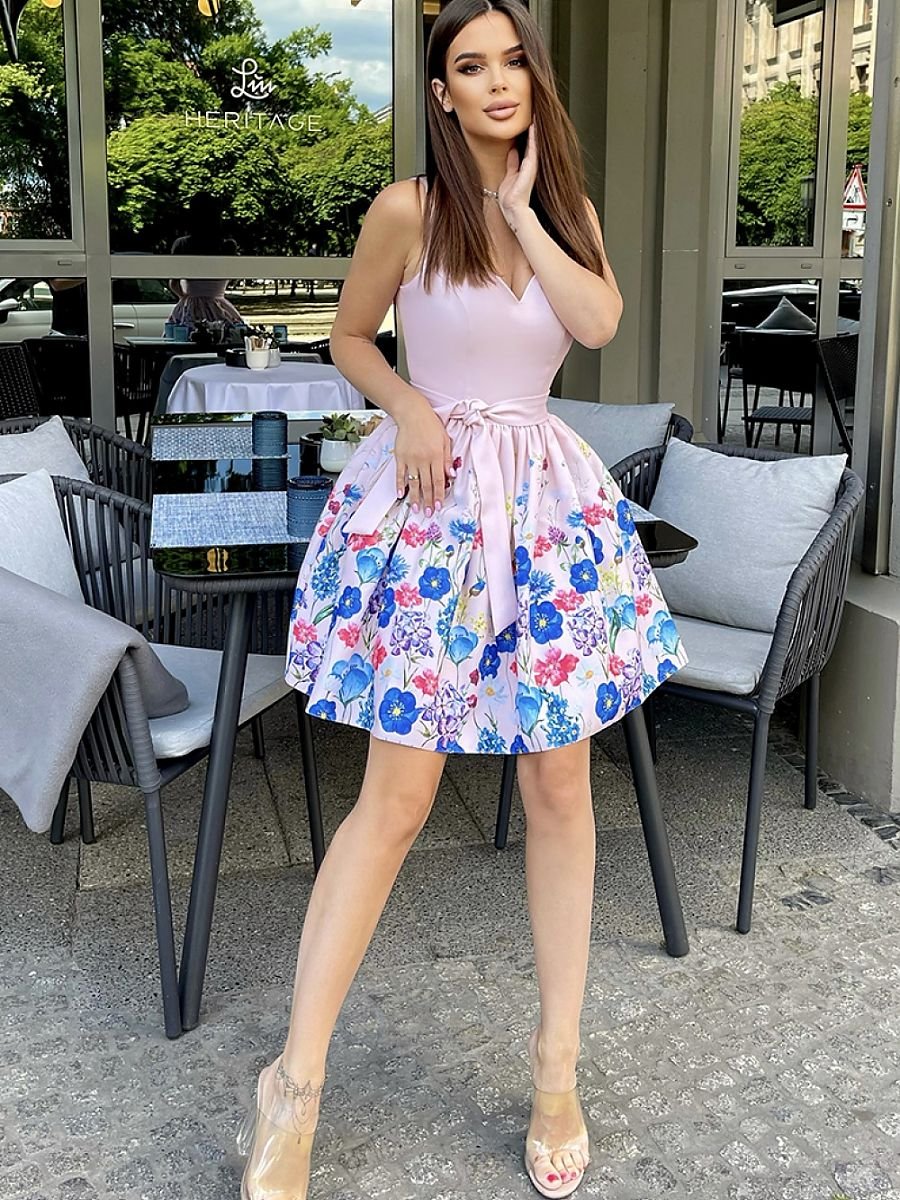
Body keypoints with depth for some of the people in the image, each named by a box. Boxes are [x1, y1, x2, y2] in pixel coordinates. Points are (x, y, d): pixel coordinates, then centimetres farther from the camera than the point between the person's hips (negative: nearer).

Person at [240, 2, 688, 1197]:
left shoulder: (568, 210, 9)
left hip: (547, 498, 5)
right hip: (431, 496, -4)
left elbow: (600, 320, -9)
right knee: (395, 799, -6)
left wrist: (519, 206, -7)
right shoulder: (407, 210, -3)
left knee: (561, 790, 5)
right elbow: (349, 338, 8)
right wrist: (408, 405, -9)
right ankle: (294, 1086, 7)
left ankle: (558, 1068, 19)